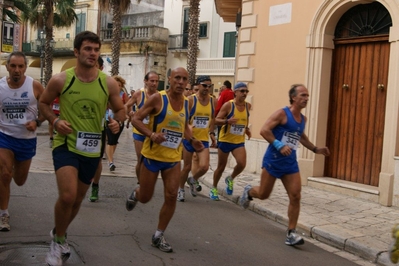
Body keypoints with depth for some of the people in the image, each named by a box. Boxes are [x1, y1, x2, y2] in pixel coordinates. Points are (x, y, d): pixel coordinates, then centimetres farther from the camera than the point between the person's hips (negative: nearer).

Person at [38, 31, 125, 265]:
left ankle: (61, 234, 46)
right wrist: (55, 121, -12)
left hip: (92, 150, 3)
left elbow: (120, 109, 7)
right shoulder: (60, 80, -9)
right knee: (67, 196, -21)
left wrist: (117, 122, -16)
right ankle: (58, 239, 8)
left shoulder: (109, 83, -6)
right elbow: (43, 103, 7)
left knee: (78, 199, 16)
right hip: (66, 145, -3)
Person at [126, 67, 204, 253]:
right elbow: (136, 119, -12)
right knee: (145, 198, 8)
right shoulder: (158, 98, -13)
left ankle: (158, 236, 12)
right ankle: (135, 194, 47)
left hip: (173, 158, 4)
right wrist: (152, 134, -28)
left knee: (171, 197, -4)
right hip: (152, 155, -4)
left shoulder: (186, 103, 3)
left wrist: (192, 140, 1)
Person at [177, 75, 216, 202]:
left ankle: (193, 180, 20)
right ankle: (181, 189, 33)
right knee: (187, 166, 8)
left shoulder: (213, 101, 2)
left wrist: (212, 133, 10)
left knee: (204, 166, -13)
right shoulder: (190, 99, -11)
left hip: (204, 139, 3)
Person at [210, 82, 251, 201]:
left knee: (242, 164, -18)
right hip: (225, 140, -3)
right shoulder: (228, 105, -13)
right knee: (221, 167, 8)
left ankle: (230, 179, 13)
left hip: (239, 142, 3)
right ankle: (214, 188, 30)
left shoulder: (248, 106, 1)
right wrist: (227, 121, -31)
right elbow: (217, 120, -13)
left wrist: (246, 129, 6)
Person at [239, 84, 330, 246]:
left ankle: (291, 234, 1)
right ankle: (249, 191, 43)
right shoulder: (282, 114, -11)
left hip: (290, 163, 6)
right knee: (263, 194, 7)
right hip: (273, 161, -6)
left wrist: (315, 149, 23)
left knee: (295, 197, -6)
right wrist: (279, 145, -28)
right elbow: (264, 130, -19)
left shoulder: (303, 119, 11)